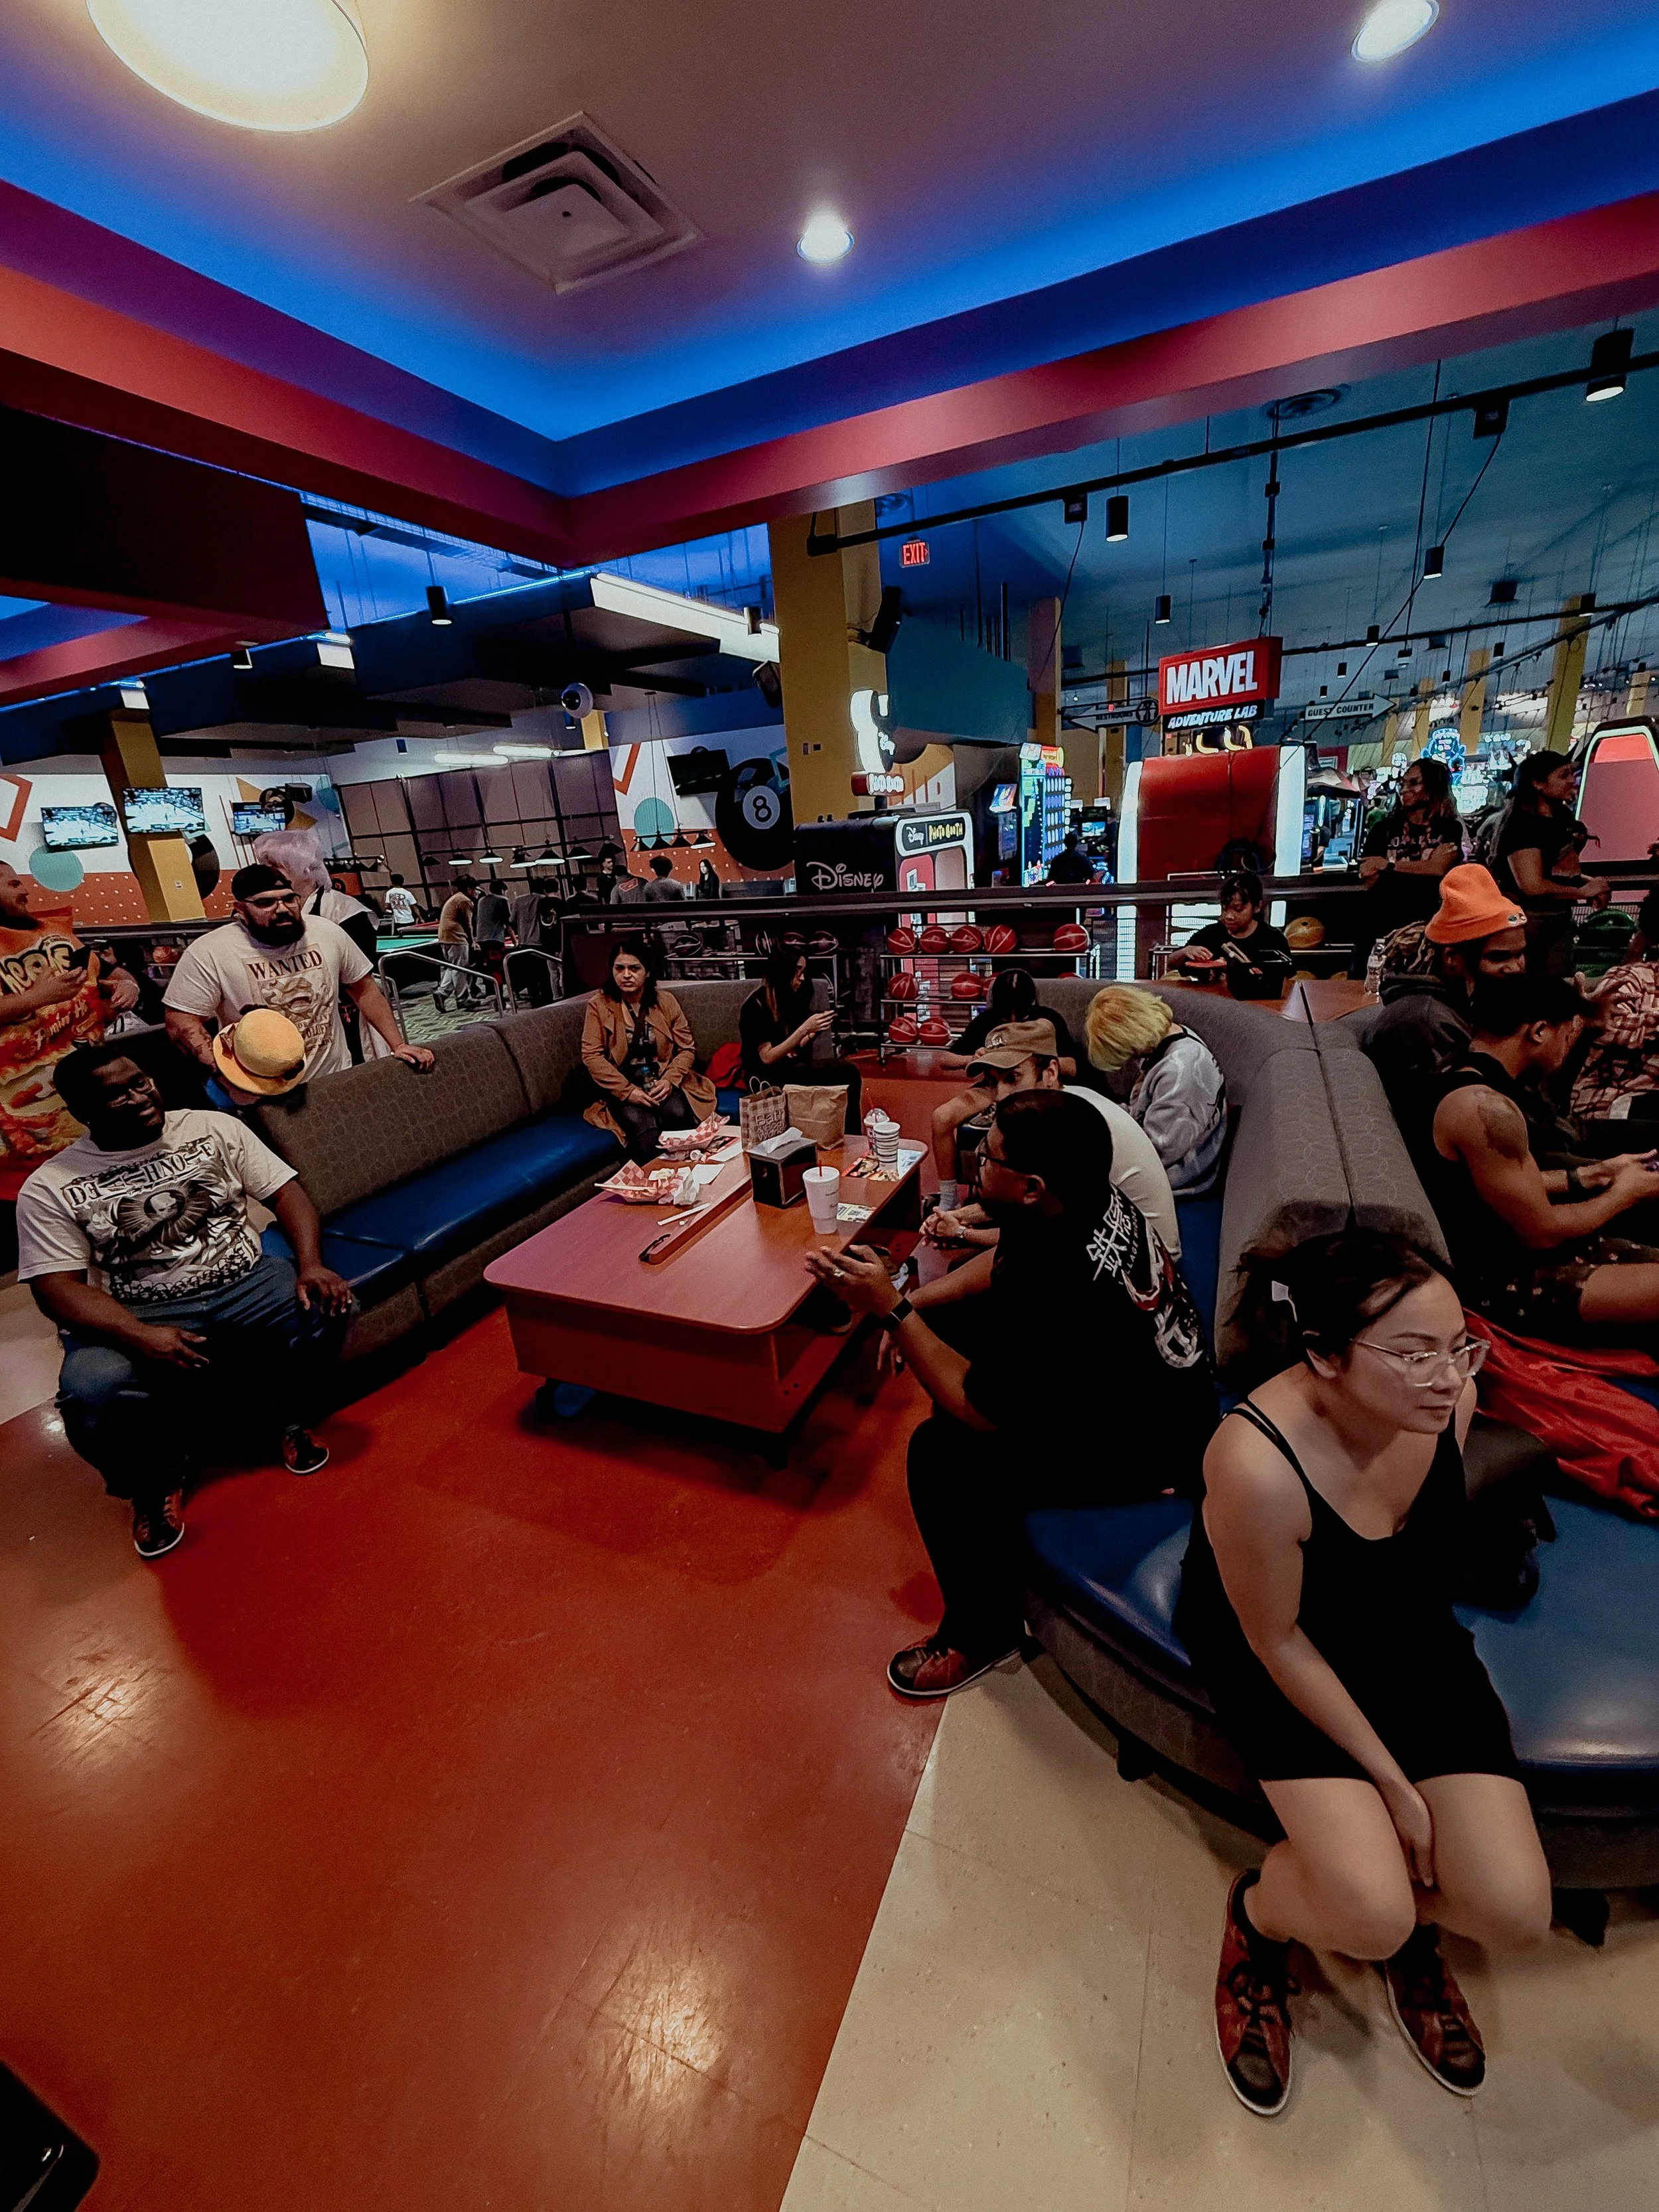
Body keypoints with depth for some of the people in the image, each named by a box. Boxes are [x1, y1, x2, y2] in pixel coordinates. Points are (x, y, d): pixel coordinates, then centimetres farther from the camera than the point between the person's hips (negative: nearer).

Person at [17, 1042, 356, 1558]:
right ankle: (155, 1481, 5)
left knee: (328, 1307, -26)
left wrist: (311, 1265, -17)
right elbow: (57, 1288, -7)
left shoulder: (215, 1129, 5)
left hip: (245, 1285, 1)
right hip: (137, 1317, -1)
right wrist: (139, 1336, -25)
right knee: (92, 1396, -31)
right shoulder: (50, 1188, 0)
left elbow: (286, 1191, 2)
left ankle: (279, 1413, 7)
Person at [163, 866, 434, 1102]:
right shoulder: (207, 954, -13)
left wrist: (398, 1045, -1)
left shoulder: (328, 932, -2)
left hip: (338, 1084, 3)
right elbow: (181, 1023, -14)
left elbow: (365, 989, 6)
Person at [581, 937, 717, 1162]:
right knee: (645, 1129, -33)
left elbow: (686, 1048, 7)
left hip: (662, 1081, 2)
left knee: (677, 1115, -31)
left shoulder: (666, 1001, 8)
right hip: (622, 1085, -2)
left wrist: (670, 1081, -12)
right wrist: (627, 1091, -16)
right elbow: (592, 1056, -7)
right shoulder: (599, 1005, 0)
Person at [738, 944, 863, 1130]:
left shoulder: (790, 998, 6)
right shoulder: (755, 1006, -14)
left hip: (790, 1067, 7)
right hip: (767, 1078, -7)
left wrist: (813, 1032, -11)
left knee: (849, 1071, -18)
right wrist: (804, 1029, -23)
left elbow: (796, 1048, 10)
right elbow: (767, 1058, -17)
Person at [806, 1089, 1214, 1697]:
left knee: (942, 1453, -21)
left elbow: (980, 1411, -27)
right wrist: (912, 1309, -3)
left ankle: (983, 1634, 7)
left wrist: (891, 1311, -27)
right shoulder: (1086, 1199, -13)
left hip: (1145, 1447, -9)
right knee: (944, 1326, 8)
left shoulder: (1060, 1292, -39)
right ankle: (990, 1513, 33)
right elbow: (1005, 1261, 7)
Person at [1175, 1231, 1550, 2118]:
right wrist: (1393, 1783, -11)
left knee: (1516, 1914, -7)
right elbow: (1278, 1641, -20)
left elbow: (1427, 1549, 5)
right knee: (1369, 1918, -19)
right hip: (1282, 1654, -5)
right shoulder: (1258, 1464, -38)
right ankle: (1257, 1917, 17)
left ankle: (1410, 1918, 29)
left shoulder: (1450, 1400, -19)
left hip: (1410, 1638, 5)